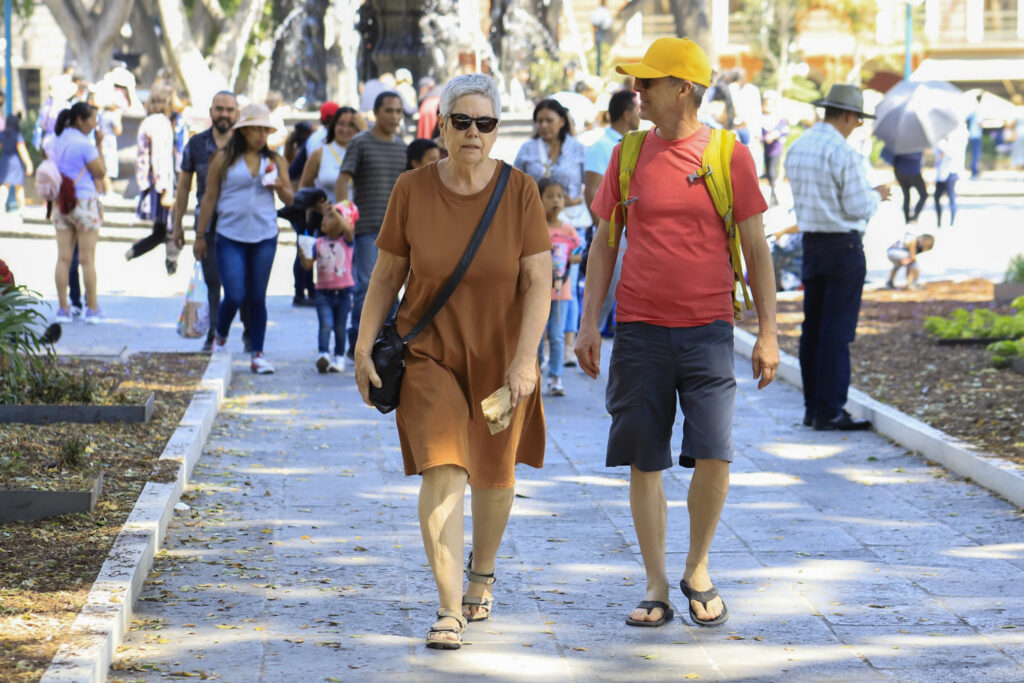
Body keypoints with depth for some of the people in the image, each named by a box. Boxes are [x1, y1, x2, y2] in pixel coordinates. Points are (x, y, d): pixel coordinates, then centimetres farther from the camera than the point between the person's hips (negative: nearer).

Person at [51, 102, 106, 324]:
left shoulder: (57, 141, 7)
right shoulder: (84, 144, -15)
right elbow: (100, 172, -9)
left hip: (61, 204, 6)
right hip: (84, 203, -6)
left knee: (63, 258, 6)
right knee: (87, 259, 1)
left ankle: (63, 309, 5)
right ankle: (92, 310, 5)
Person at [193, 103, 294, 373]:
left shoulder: (275, 161, 8)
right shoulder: (224, 159, 0)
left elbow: (290, 199, 14)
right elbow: (209, 198, 4)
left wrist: (279, 186, -9)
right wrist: (200, 235, 4)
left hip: (265, 237, 2)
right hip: (230, 237, -2)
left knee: (258, 297, 4)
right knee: (234, 296, -7)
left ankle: (257, 354, 11)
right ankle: (220, 338, 22)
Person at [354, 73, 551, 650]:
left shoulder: (520, 191, -10)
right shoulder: (412, 190, -7)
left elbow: (539, 280, -12)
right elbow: (387, 273, 2)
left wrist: (525, 356, -21)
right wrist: (364, 347, 0)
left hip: (499, 356, 1)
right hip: (430, 353, -1)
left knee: (494, 474, 15)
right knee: (442, 471, -15)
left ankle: (482, 575, 42)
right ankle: (450, 610, -15)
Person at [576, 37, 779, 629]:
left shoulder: (730, 157, 0)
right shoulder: (629, 156, 6)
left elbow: (756, 249, 3)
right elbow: (605, 243, 12)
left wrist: (768, 332, 0)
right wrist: (590, 323, 5)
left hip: (708, 329, -2)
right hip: (639, 330, 2)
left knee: (713, 453, -10)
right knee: (645, 462, 2)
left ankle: (699, 569, 12)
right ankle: (657, 588, 12)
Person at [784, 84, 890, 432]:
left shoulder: (796, 149, 8)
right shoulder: (845, 154, -16)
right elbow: (858, 209, -16)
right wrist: (876, 195, 5)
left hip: (811, 243, 8)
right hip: (844, 245, -8)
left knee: (813, 327, 11)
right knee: (837, 331, -5)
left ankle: (813, 408, 15)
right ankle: (830, 412, -5)